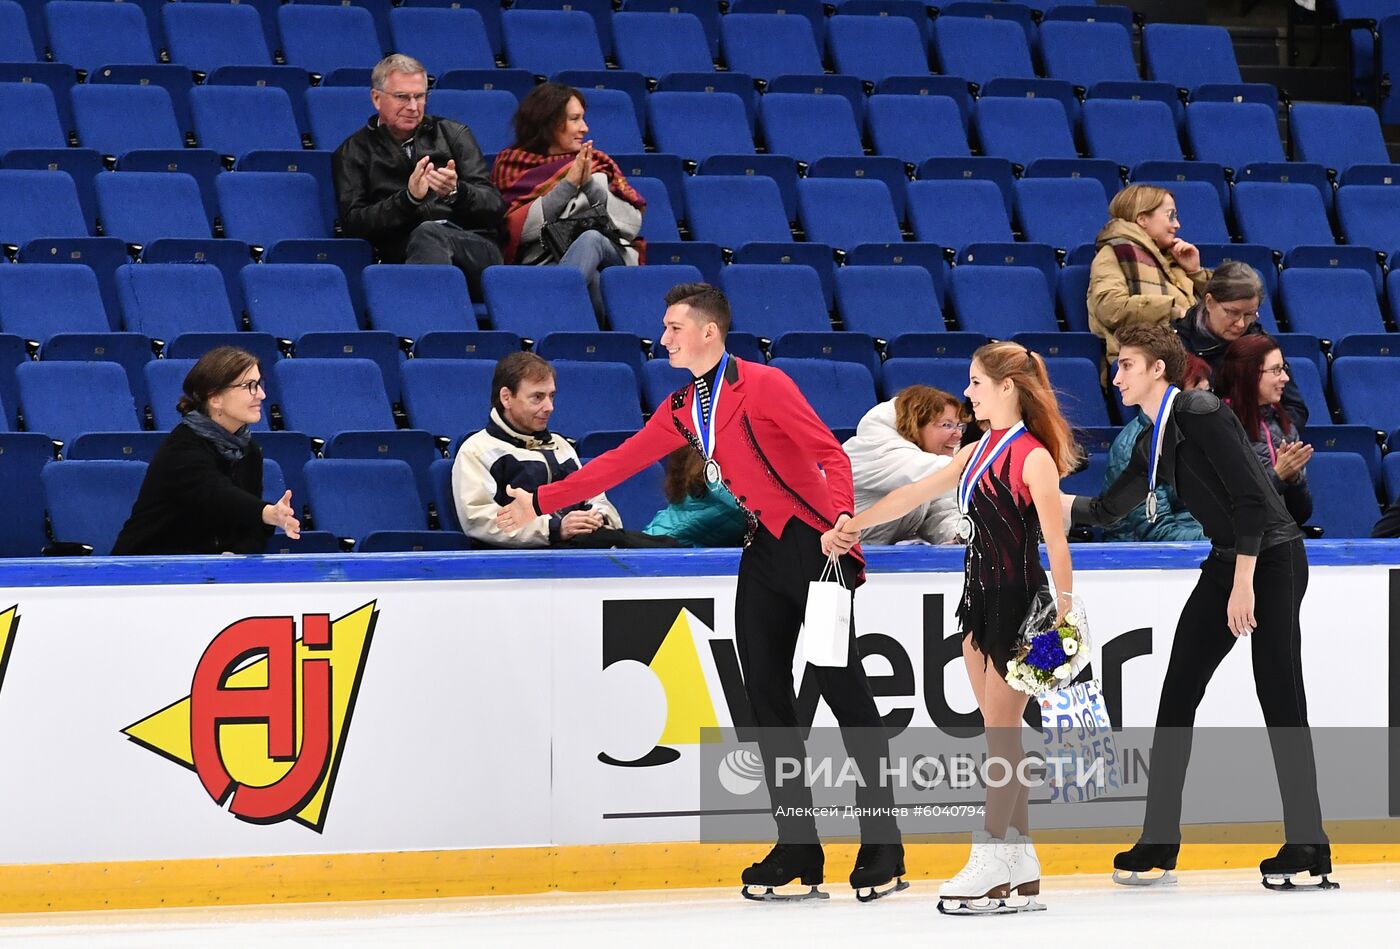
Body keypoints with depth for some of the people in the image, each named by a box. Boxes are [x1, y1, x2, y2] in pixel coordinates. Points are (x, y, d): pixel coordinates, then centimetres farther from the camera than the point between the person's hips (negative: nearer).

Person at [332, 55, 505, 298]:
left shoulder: (453, 134, 22)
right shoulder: (353, 153, 18)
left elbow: (495, 206, 11)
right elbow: (353, 223, 2)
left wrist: (456, 191, -12)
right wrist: (408, 198, -13)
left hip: (474, 246, 1)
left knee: (428, 233, -36)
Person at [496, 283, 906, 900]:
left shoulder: (762, 386, -10)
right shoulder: (681, 411, 13)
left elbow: (831, 453, -14)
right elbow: (621, 462, 19)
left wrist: (841, 518, -29)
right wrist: (542, 501, 19)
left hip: (812, 545, -8)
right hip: (763, 550, 8)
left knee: (844, 690, -7)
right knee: (766, 697, 4)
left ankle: (883, 845, -2)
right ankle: (798, 848, 8)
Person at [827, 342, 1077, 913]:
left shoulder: (1033, 457, -13)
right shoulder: (979, 452, 13)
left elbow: (1055, 542, -16)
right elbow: (913, 495, 19)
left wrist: (1064, 614, -20)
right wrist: (850, 527, 17)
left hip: (1017, 601, -9)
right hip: (979, 596, 9)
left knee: (1000, 731, -6)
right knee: (1000, 732, 9)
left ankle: (991, 862, -3)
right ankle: (1021, 864, 12)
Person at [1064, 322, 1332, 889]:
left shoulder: (1201, 415, -15)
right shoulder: (1153, 444, 11)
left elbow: (1249, 498, -20)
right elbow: (1105, 511, 21)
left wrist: (1243, 584, -22)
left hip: (1271, 560, -9)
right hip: (1226, 563, 9)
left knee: (1279, 698, -9)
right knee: (1177, 693, 5)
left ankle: (1307, 846, -4)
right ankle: (1159, 843, 9)